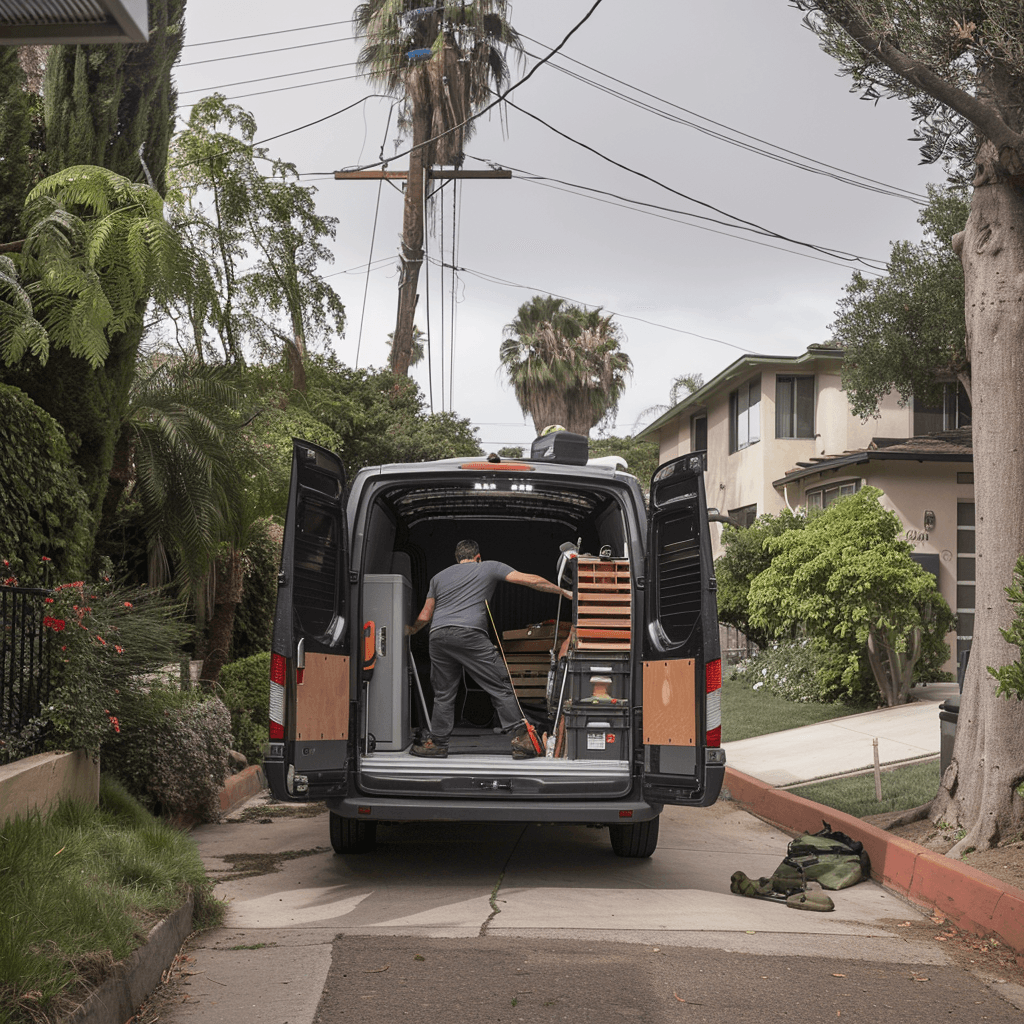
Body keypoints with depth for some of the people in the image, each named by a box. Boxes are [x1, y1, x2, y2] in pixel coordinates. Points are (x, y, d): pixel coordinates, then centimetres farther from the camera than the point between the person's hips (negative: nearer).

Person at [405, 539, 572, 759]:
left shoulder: (439, 577, 28)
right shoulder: (489, 568, 18)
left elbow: (424, 616, 26)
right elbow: (530, 580, 12)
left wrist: (411, 630, 47)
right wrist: (564, 592, 19)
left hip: (438, 636, 4)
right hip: (469, 634, -4)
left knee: (443, 693, 15)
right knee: (501, 686, -1)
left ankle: (437, 743, 18)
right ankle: (520, 738, -8)